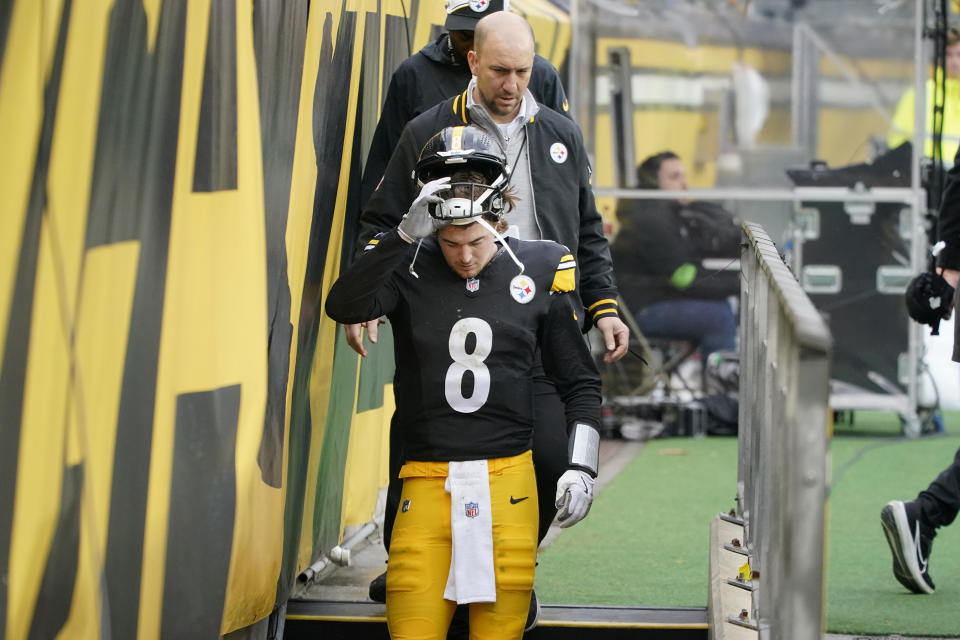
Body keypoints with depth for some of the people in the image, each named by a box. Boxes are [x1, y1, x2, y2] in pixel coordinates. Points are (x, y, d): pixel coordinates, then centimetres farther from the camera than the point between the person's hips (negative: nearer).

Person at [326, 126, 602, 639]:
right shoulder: (408, 267, 1)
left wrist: (581, 465, 3)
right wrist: (406, 233, -25)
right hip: (427, 479, -1)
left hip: (507, 480, 1)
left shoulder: (538, 271, 6)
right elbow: (343, 307, -20)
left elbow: (580, 382, 14)